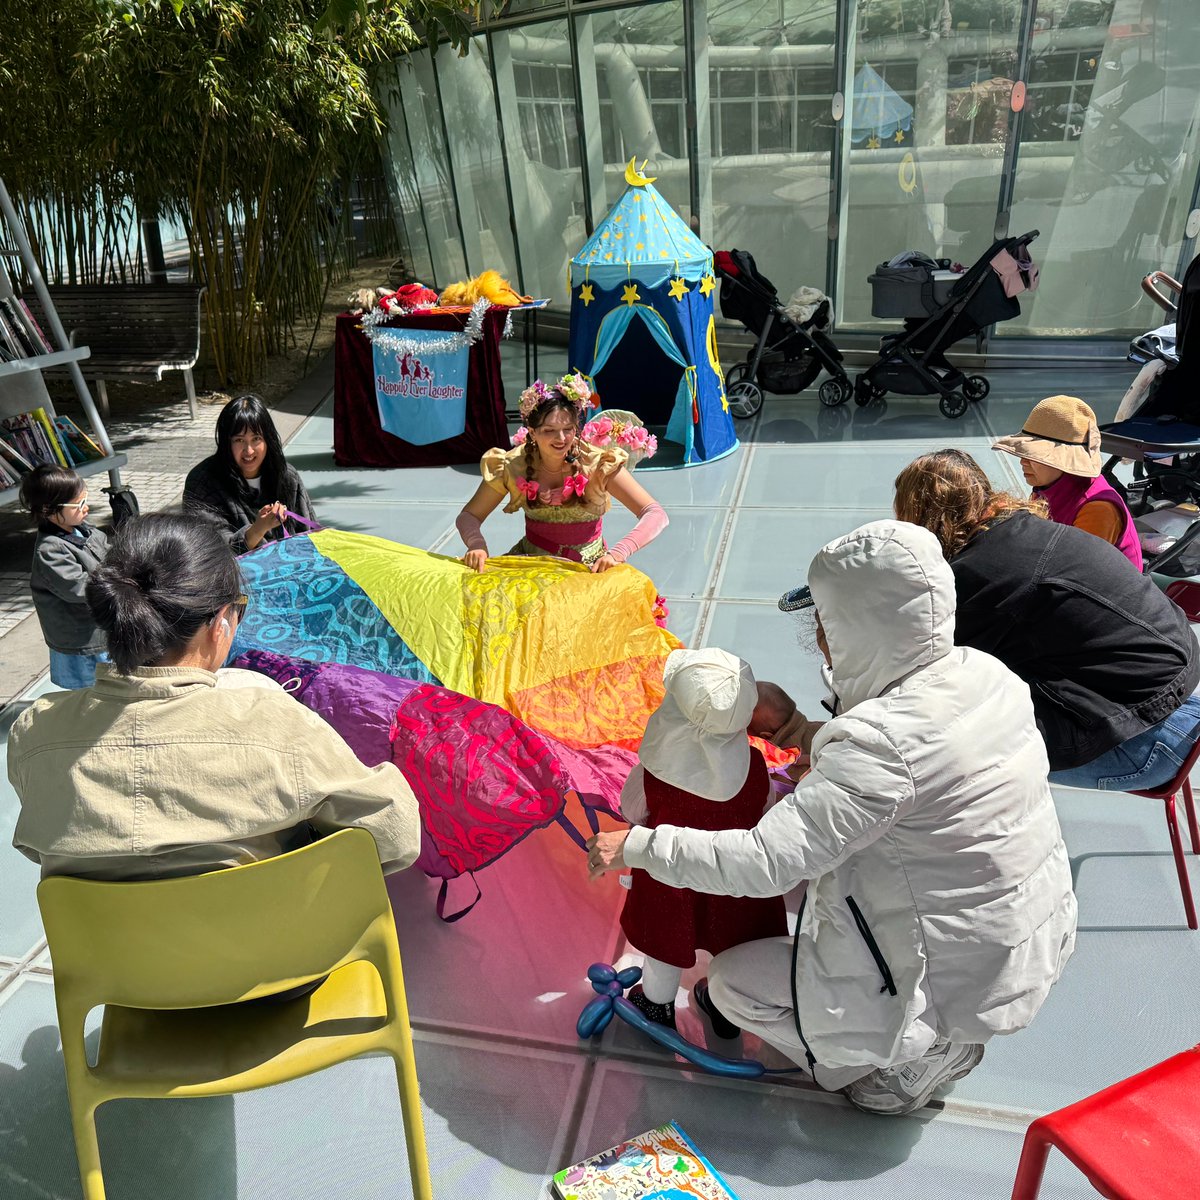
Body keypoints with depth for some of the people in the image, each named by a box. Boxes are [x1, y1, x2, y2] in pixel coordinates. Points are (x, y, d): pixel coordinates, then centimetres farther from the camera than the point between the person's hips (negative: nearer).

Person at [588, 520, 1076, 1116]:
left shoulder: (884, 743, -32)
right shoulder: (982, 673, -7)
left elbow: (763, 864, -30)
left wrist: (638, 845, -20)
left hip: (959, 983, -8)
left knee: (733, 981, 5)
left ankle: (917, 1057, 9)